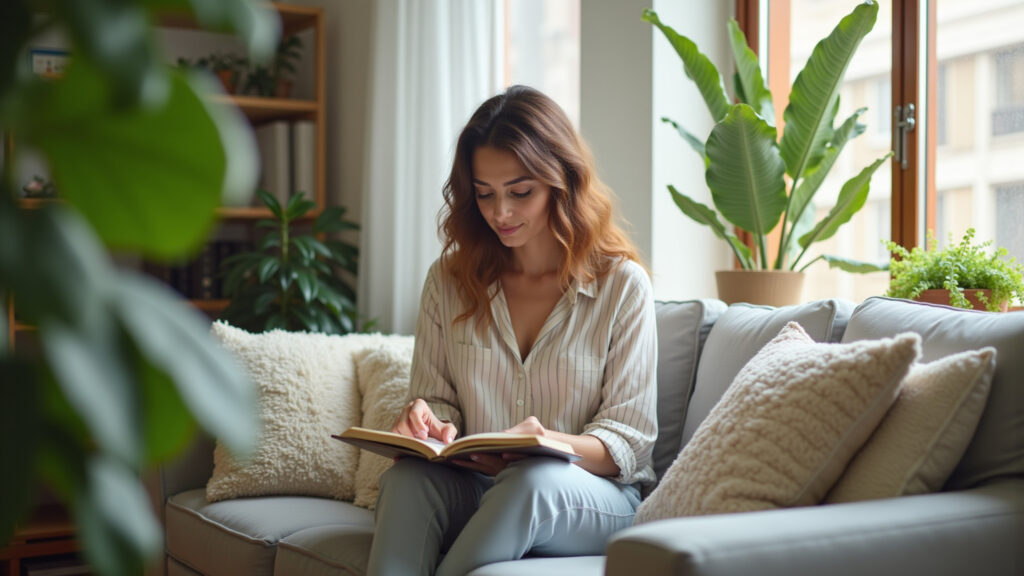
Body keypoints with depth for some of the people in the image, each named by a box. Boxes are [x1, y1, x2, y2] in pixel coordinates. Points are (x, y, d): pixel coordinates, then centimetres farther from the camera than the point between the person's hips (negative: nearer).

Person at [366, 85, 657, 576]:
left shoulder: (622, 285, 0)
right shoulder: (448, 281, 11)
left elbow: (628, 441, -3)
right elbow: (436, 400, 13)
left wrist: (550, 445, -25)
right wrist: (428, 424, -14)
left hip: (598, 494, -2)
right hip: (472, 487, 3)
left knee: (532, 479, -38)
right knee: (408, 475, -33)